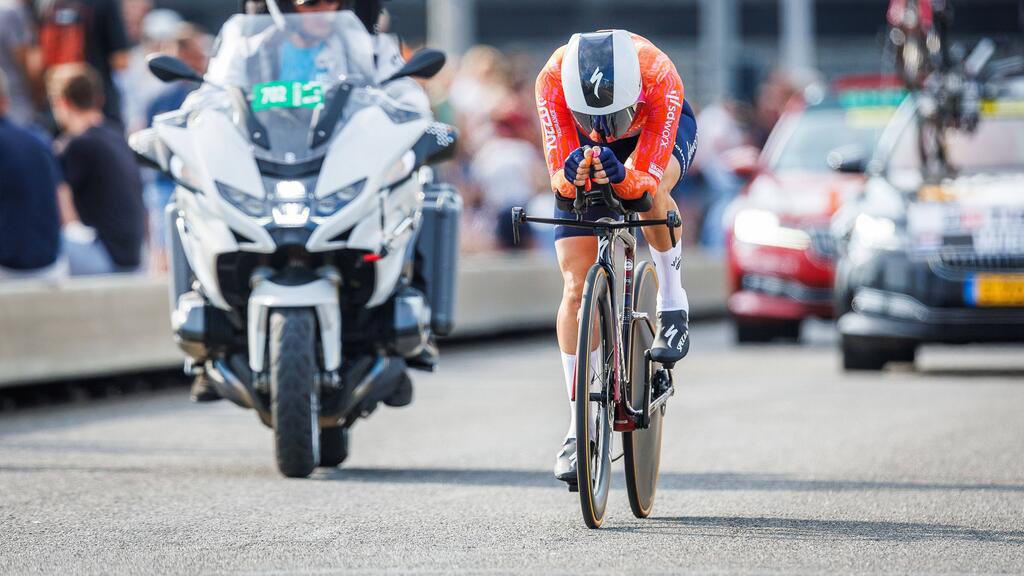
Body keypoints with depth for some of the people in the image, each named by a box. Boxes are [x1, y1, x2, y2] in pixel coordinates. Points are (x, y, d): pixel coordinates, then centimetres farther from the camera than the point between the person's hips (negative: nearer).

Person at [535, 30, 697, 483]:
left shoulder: (659, 78, -40)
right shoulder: (553, 81, -37)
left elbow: (647, 180, -41)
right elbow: (559, 176, -35)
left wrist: (623, 179, -62)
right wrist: (570, 177, -57)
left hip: (657, 128, -1)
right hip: (583, 145, 1)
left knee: (651, 190, -39)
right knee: (577, 287, -10)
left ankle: (672, 304, -13)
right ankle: (579, 425, -2)